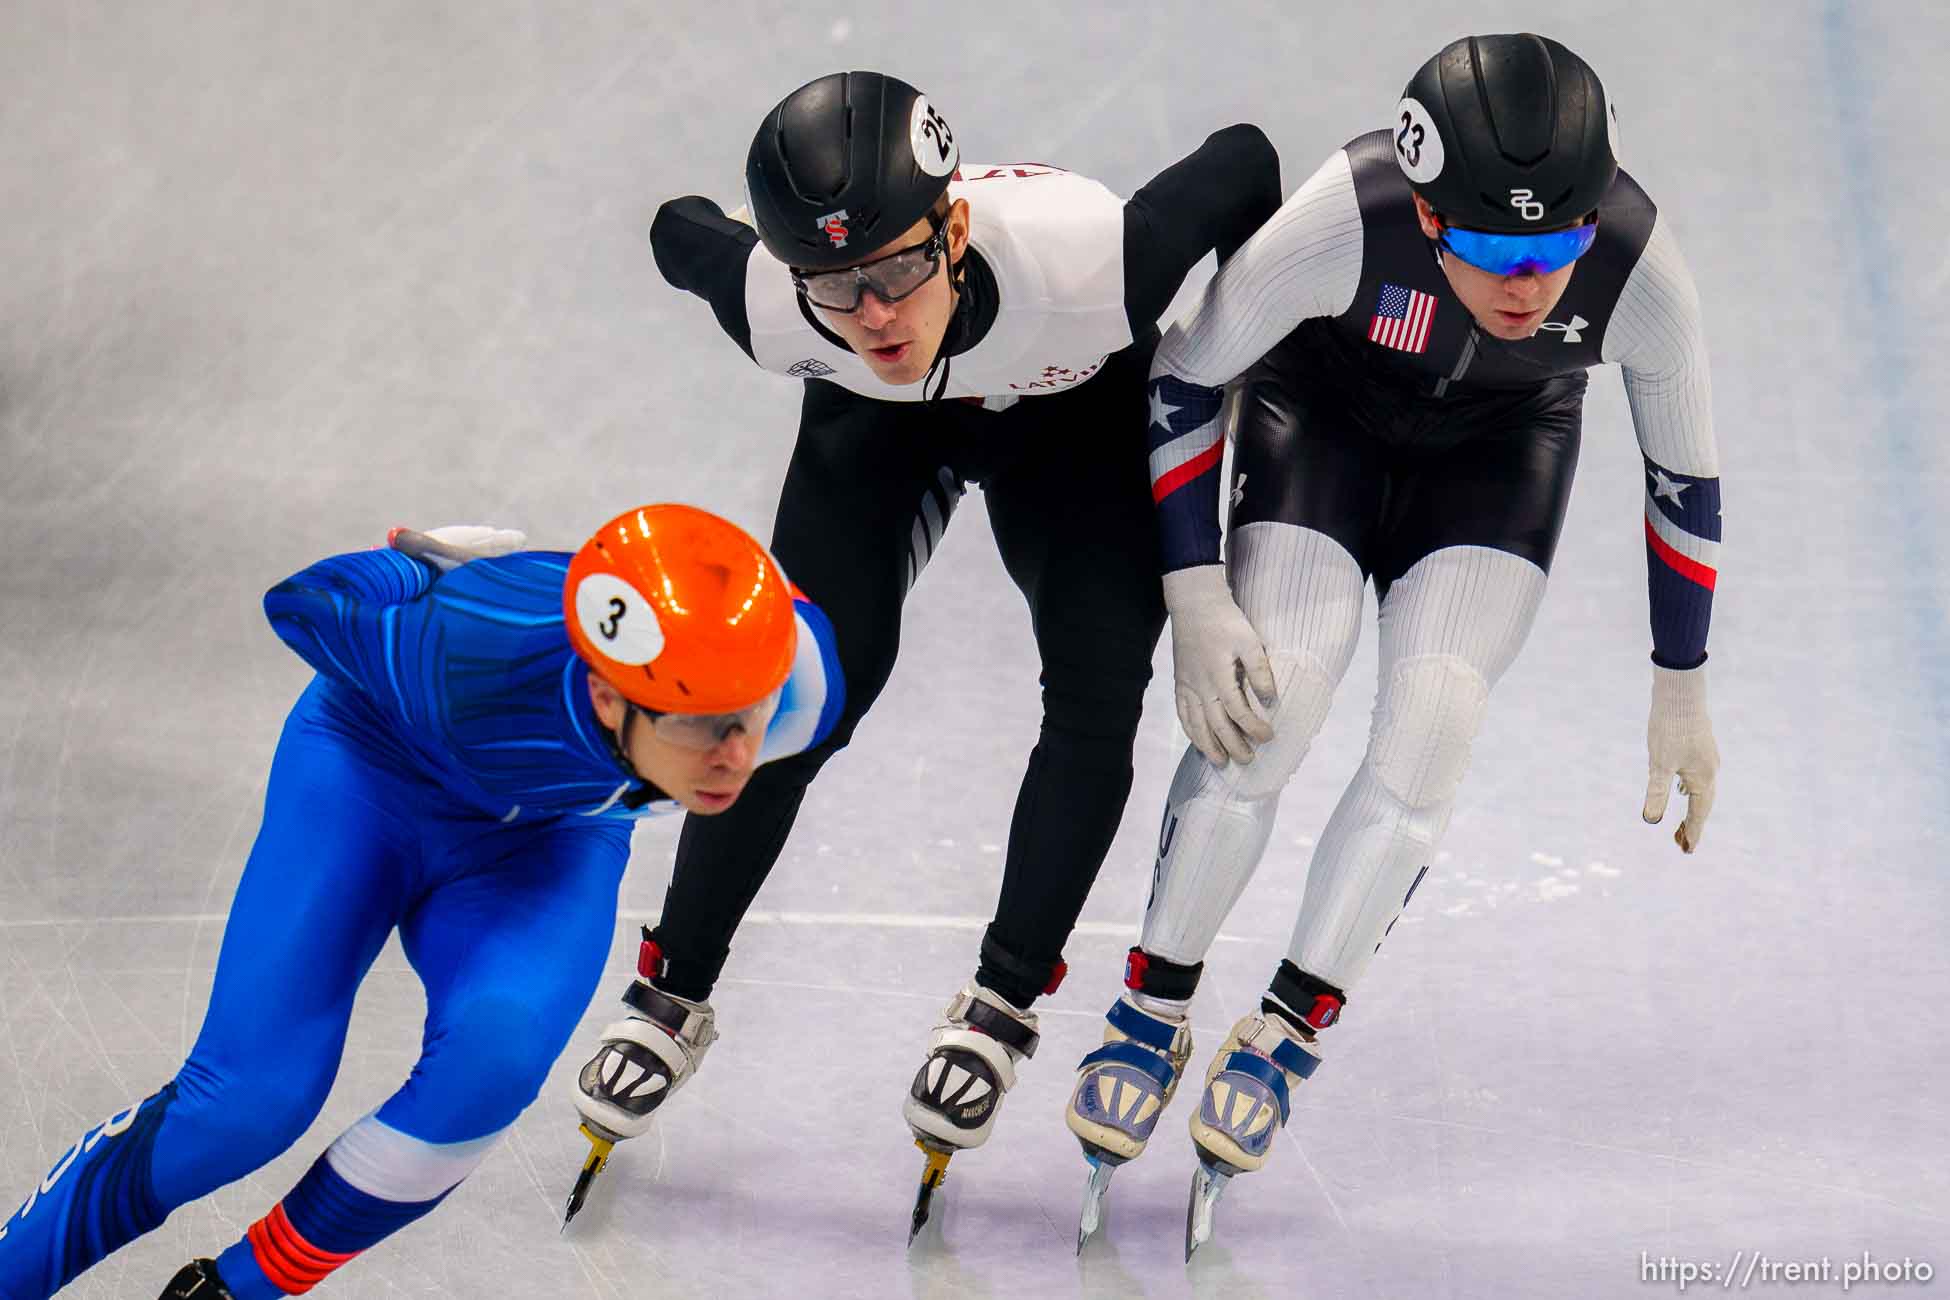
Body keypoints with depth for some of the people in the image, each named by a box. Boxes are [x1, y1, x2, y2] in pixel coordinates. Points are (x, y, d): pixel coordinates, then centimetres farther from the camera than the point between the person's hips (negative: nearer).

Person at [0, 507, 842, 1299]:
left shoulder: (796, 680, -32)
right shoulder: (475, 665, -42)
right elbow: (305, 599, -22)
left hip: (547, 837, 3)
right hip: (371, 770, -3)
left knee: (493, 1055, -28)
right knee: (250, 1101, -17)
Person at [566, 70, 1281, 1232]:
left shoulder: (1091, 259, -45)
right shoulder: (771, 310, -37)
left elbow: (1242, 164, -25)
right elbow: (680, 228, -13)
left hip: (1083, 409, -1)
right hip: (879, 426, 1)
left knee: (1099, 687, -16)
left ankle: (1005, 1000, 2)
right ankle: (672, 995, 6)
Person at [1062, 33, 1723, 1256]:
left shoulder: (1639, 266, -32)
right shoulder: (1346, 217, -38)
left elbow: (1685, 476, -13)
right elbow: (1181, 381, -20)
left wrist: (1682, 694, -4)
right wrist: (1196, 600, -23)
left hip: (1501, 452, 1)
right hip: (1324, 410, -1)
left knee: (1434, 721, -17)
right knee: (1267, 703, -17)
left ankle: (1286, 1037, -2)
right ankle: (1153, 1012, 2)